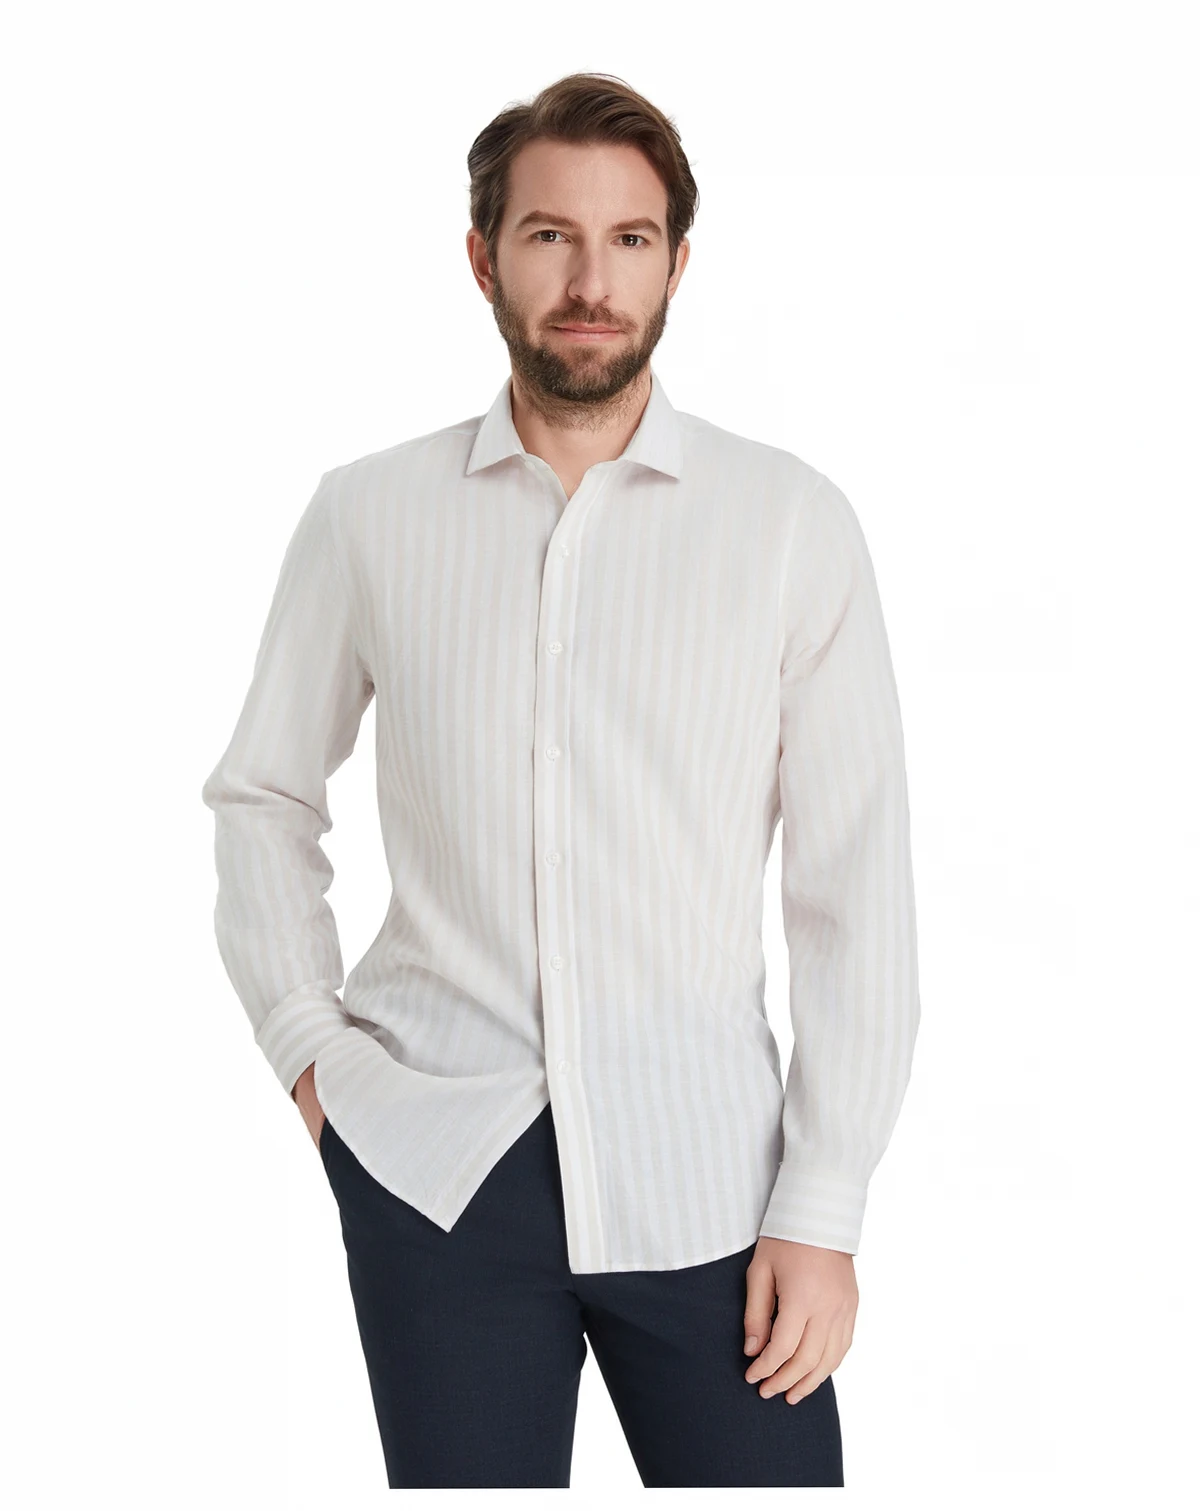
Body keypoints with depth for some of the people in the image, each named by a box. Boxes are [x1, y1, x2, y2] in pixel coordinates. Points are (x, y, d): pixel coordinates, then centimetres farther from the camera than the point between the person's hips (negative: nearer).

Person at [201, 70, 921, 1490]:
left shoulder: (793, 521, -1)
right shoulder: (368, 514, 4)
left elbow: (856, 883, -2)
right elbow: (262, 793, 16)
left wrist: (824, 1206, -4)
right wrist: (303, 1039, 6)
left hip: (700, 1168, -1)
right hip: (432, 1157, 1)